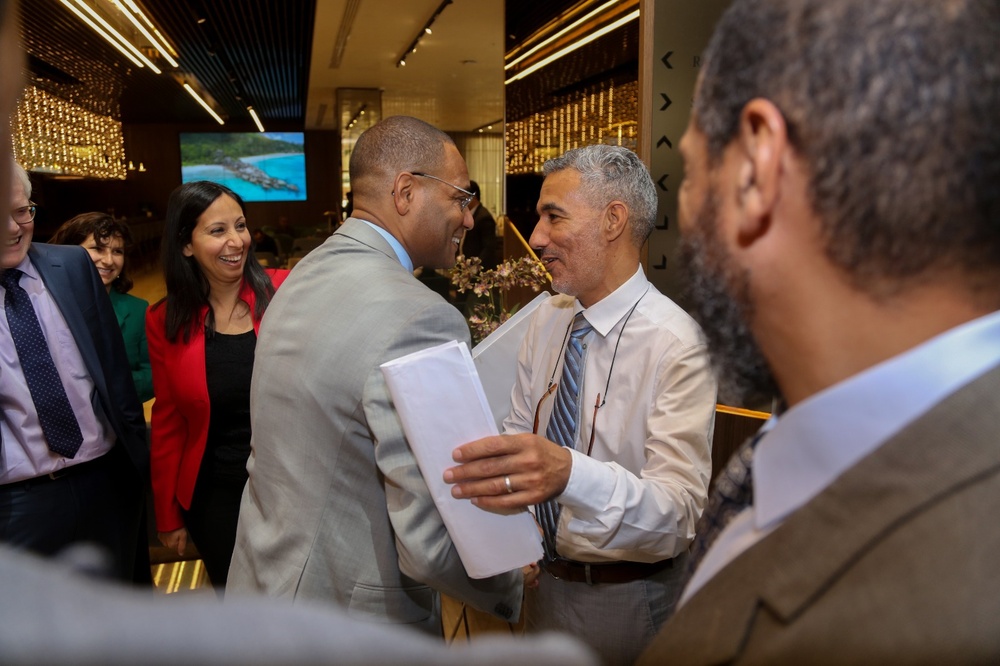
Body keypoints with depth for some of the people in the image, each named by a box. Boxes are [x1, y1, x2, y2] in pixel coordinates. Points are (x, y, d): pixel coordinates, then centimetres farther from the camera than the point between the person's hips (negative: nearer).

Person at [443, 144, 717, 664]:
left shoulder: (678, 345, -23)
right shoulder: (547, 319, -2)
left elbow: (680, 513, -30)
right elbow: (522, 430, 2)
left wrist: (571, 474, -47)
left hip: (623, 600, -5)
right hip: (543, 577, 5)